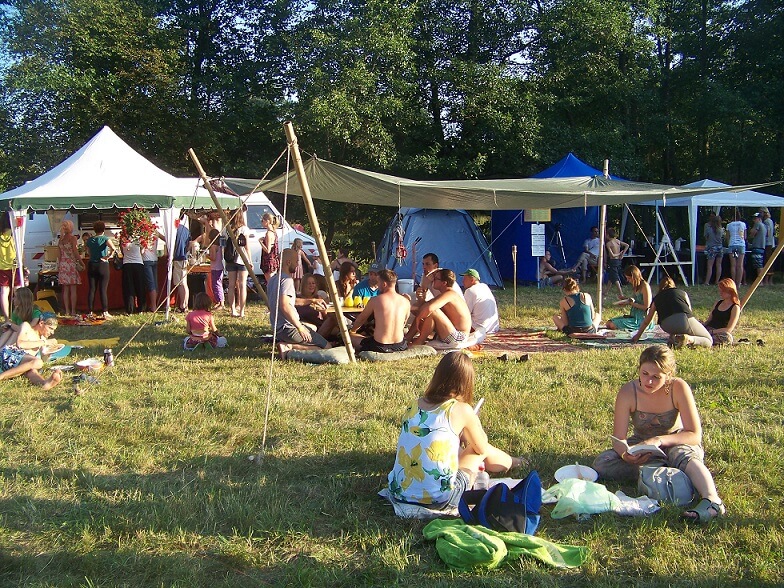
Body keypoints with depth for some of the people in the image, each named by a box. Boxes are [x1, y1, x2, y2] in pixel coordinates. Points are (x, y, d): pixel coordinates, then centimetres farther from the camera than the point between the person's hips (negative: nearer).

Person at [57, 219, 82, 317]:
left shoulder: (60, 239, 8)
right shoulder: (73, 238, -8)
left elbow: (59, 254, 10)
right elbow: (75, 252, -12)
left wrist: (59, 265, 16)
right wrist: (82, 263, -5)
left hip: (63, 264, 5)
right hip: (71, 264, -5)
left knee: (65, 289, 7)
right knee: (73, 289, -2)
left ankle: (67, 310, 7)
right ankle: (73, 311, -3)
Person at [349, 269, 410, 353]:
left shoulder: (375, 300, -10)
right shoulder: (406, 302, 0)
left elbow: (361, 319, 8)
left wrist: (352, 330, 30)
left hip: (380, 347, -4)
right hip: (400, 346, 4)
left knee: (351, 336, 18)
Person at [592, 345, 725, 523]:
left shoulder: (679, 388, -24)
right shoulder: (628, 392, -21)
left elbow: (695, 435, -23)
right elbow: (618, 439, -17)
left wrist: (659, 440, -38)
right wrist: (625, 455, -41)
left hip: (675, 442, -2)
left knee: (683, 455, -38)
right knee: (600, 465, -24)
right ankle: (671, 471, -24)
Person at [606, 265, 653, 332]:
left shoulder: (644, 286, -16)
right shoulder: (636, 286, 11)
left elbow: (646, 307, -18)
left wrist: (631, 303, -14)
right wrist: (626, 300, 5)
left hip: (642, 319, -9)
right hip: (634, 316, 9)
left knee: (613, 325, -20)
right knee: (609, 323, 1)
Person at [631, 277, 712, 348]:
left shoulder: (657, 298, 27)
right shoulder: (682, 292, 27)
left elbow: (646, 321, 34)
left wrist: (637, 335, 49)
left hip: (667, 326, 2)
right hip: (684, 320, -2)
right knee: (709, 341, 13)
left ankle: (674, 336, 7)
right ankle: (689, 339, -14)